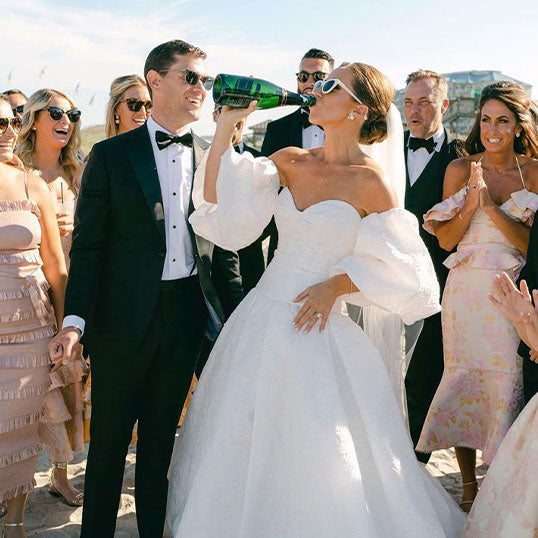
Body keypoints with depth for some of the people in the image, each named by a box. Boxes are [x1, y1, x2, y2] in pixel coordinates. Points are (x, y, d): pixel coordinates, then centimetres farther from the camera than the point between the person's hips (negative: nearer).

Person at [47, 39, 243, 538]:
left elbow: (224, 247, 7)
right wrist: (74, 320, -14)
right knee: (109, 438, 10)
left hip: (186, 317, 3)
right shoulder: (110, 155, -2)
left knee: (161, 436, 16)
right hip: (123, 317, -2)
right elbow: (87, 243, -5)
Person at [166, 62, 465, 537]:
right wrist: (226, 127, -6)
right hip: (260, 318, 6)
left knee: (315, 462, 4)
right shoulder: (289, 161, 5)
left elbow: (404, 268, -6)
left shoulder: (370, 182, -10)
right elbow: (219, 202, -2)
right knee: (241, 447, 17)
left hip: (316, 330, -5)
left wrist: (338, 284, -15)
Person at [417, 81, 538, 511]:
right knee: (463, 379, 6)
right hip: (467, 293, 0)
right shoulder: (460, 169, 2)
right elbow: (446, 238, -1)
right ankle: (468, 485, 23)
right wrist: (472, 200, -16)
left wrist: (491, 207, -17)